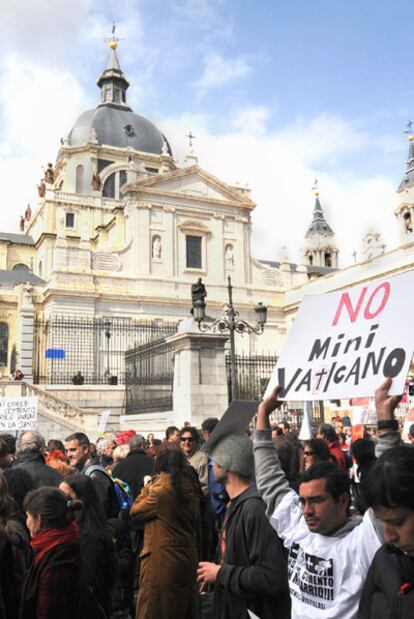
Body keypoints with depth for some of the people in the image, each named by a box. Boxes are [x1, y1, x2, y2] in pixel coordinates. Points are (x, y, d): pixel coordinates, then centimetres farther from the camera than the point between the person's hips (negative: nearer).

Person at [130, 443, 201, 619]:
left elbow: (135, 512, -6)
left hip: (163, 558, -7)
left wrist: (146, 490, 7)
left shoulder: (161, 488, -18)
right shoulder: (191, 486, 3)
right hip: (188, 556, 7)